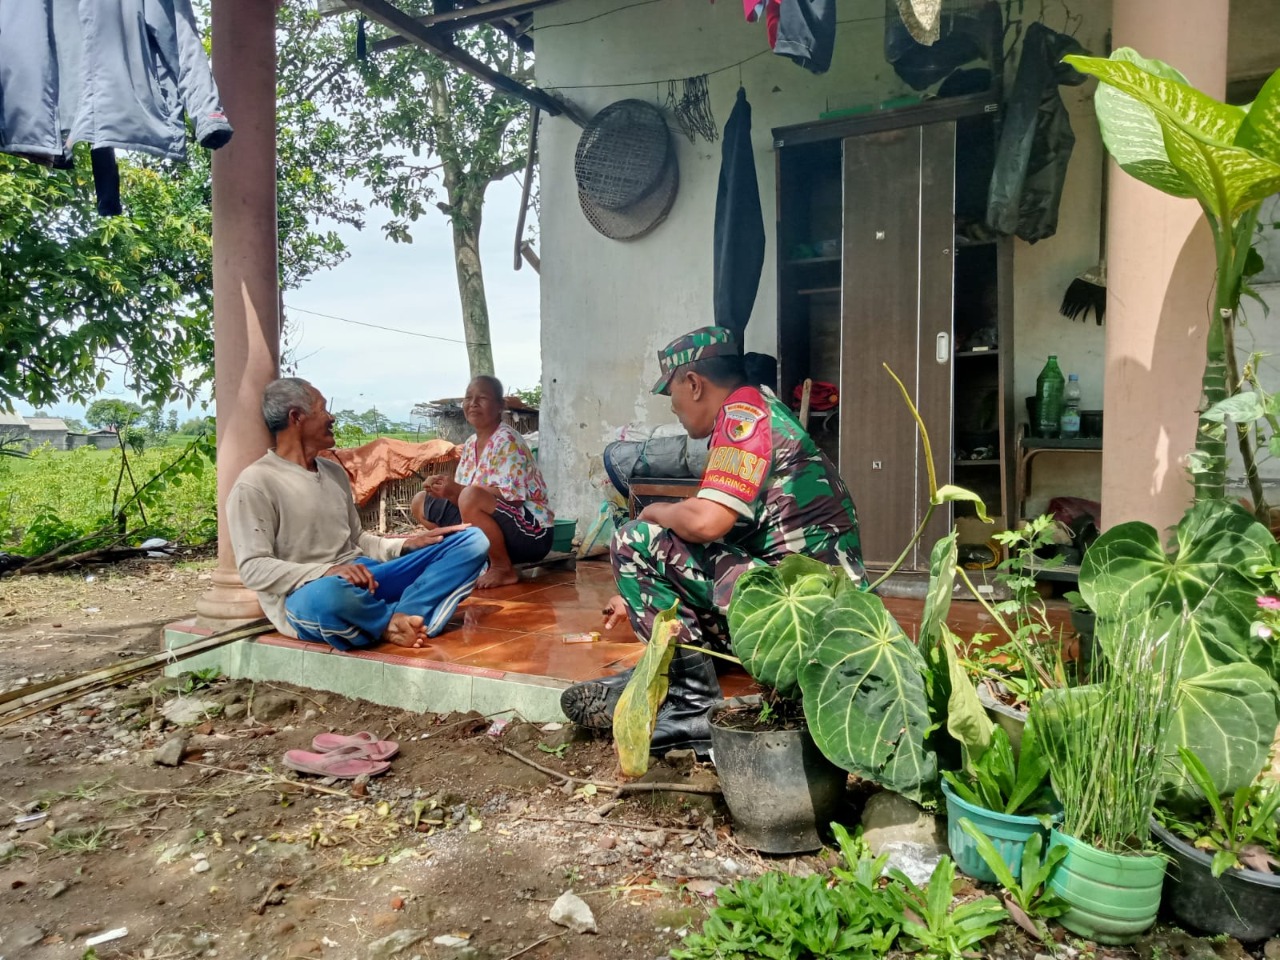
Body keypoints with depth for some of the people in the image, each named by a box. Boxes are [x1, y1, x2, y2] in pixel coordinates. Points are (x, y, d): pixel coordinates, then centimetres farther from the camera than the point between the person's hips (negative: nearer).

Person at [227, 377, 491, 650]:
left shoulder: (335, 472, 17)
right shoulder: (255, 483, -7)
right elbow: (253, 568, -14)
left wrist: (406, 545, 2)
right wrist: (328, 571, -28)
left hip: (366, 576, 8)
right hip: (304, 595, -7)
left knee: (472, 541, -4)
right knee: (332, 593, -47)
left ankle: (401, 620, -26)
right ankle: (395, 622, -14)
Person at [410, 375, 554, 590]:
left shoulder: (507, 441, -16)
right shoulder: (470, 444, 9)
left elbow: (513, 497, -25)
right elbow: (461, 493, 9)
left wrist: (457, 490, -23)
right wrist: (445, 489, -14)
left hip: (531, 534, -9)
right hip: (496, 527, 9)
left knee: (470, 497, -36)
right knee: (421, 503, 8)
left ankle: (504, 569, -15)